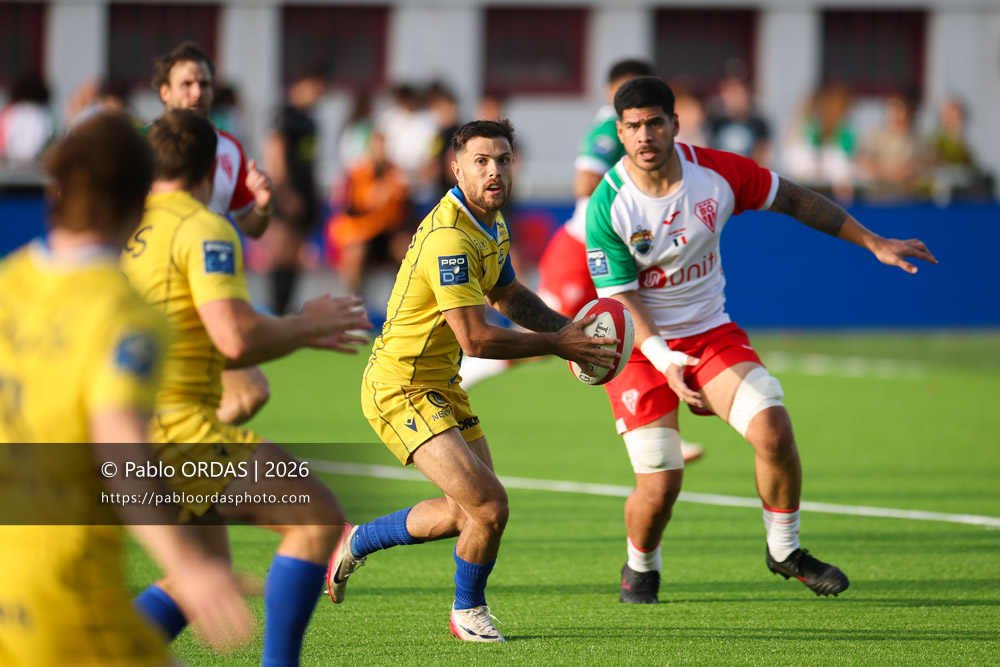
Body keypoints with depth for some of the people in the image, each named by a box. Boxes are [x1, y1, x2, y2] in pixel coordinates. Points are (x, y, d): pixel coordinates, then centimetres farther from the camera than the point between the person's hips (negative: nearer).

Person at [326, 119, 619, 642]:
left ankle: (357, 541, 36)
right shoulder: (450, 238, -26)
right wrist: (555, 344, -18)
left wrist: (568, 326, 6)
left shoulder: (492, 225, 6)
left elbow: (508, 295, 23)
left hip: (440, 385, 10)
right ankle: (468, 611, 9)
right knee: (489, 507, -17)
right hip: (401, 389, -10)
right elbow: (476, 339, -28)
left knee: (467, 511, 17)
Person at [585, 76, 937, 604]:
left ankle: (784, 550, 6)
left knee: (773, 430, -19)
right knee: (660, 486, -10)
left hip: (711, 332, 3)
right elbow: (620, 299, -17)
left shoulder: (715, 172, -10)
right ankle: (640, 568, 24)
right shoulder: (608, 206, -18)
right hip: (640, 347, -3)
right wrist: (666, 363, -32)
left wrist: (874, 243, 8)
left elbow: (793, 200, 5)